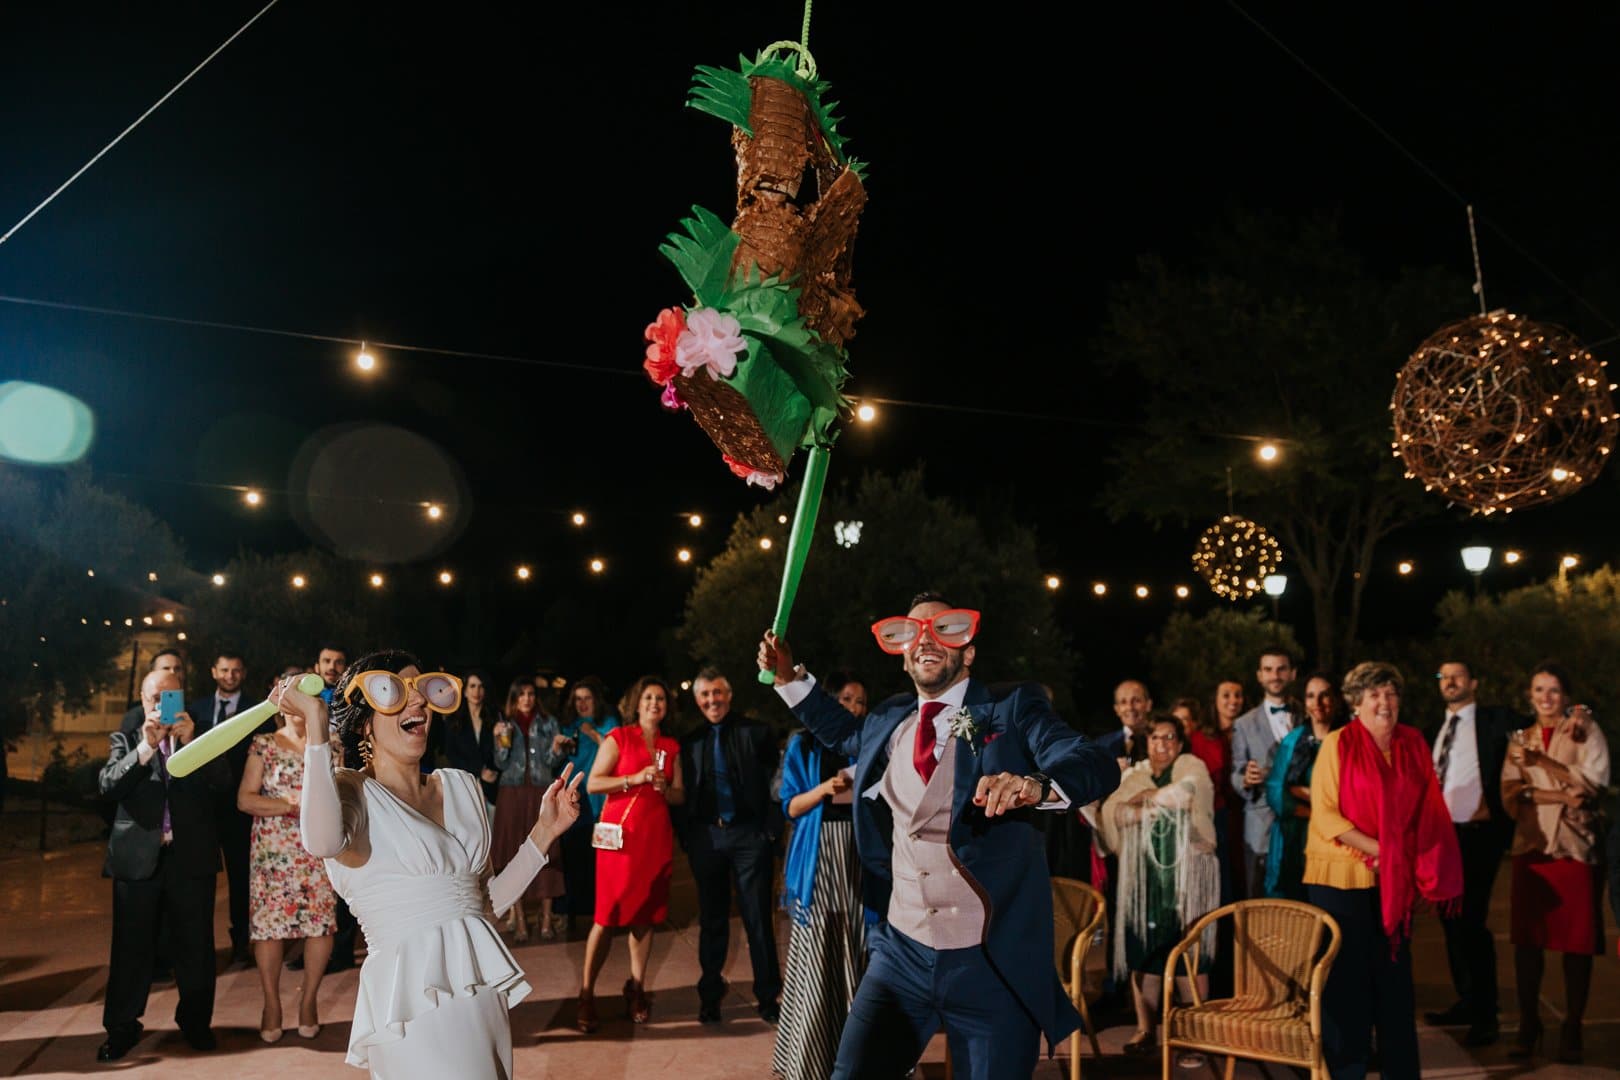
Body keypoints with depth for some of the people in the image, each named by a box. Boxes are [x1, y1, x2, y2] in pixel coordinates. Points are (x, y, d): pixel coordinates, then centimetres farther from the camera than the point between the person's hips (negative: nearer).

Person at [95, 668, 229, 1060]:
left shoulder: (201, 736, 8)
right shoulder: (125, 738, 7)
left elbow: (222, 781, -7)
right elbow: (109, 785, -9)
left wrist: (191, 740, -20)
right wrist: (146, 746, -23)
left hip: (191, 858, 0)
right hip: (138, 857, 0)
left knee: (195, 946, 6)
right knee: (131, 946, 4)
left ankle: (195, 1020, 21)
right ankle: (122, 1027, 19)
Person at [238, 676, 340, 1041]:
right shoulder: (263, 744, 5)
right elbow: (244, 799, -1)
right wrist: (290, 806, -13)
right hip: (274, 851, -1)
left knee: (322, 922, -3)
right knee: (269, 923, -2)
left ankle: (308, 999, 14)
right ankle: (271, 1004, 14)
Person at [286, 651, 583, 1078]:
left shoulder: (461, 786, 12)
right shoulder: (351, 791, -3)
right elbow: (324, 841, -29)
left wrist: (545, 831, 8)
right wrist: (315, 721, -20)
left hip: (487, 993, 6)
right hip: (415, 1003, -6)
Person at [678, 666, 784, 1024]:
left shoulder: (755, 733, 0)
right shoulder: (690, 742, 9)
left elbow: (775, 780, -1)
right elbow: (685, 792, 11)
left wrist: (771, 827, -9)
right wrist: (685, 835, 2)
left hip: (749, 834, -3)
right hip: (706, 836, 3)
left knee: (758, 917, 3)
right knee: (712, 919, 13)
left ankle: (767, 995, 16)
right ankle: (710, 995, 27)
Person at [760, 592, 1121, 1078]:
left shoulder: (1013, 707, -5)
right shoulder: (889, 719, 10)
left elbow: (1097, 763, -20)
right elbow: (845, 731, 33)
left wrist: (1037, 784, -41)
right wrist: (789, 678, 20)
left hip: (993, 963, -4)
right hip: (901, 953, 4)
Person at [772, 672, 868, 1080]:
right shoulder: (805, 744, 4)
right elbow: (791, 806, 0)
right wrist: (824, 789, -15)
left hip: (860, 855, 2)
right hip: (820, 857, -2)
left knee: (857, 951, 2)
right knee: (820, 955, -2)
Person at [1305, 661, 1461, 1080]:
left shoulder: (1412, 744, 5)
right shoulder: (1338, 743, -9)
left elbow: (1426, 809, 12)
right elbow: (1325, 814, -12)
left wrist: (1407, 858, -2)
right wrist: (1377, 849, -16)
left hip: (1396, 879, 4)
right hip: (1342, 877, -4)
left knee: (1394, 973, 11)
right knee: (1346, 975, 4)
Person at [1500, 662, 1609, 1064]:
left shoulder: (1586, 732, 3)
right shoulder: (1520, 739, 12)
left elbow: (1593, 782, -11)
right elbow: (1510, 794, 0)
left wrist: (1541, 762, -13)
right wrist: (1561, 795, -13)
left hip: (1576, 846, -2)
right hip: (1531, 846, 3)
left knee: (1577, 940, -1)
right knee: (1527, 938, 2)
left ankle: (1572, 1031, 12)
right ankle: (1529, 1026, 13)